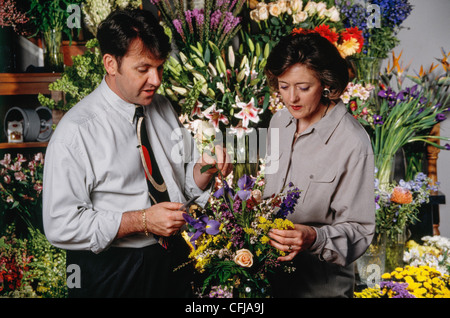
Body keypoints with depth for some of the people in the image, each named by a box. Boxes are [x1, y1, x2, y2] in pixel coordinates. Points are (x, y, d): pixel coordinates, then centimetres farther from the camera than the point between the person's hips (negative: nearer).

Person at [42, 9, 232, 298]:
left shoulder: (165, 109, 3)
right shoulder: (76, 132, -18)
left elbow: (187, 182, 9)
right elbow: (61, 225, -21)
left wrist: (205, 169, -14)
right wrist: (143, 220, -24)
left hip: (175, 262, 6)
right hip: (112, 274, -6)